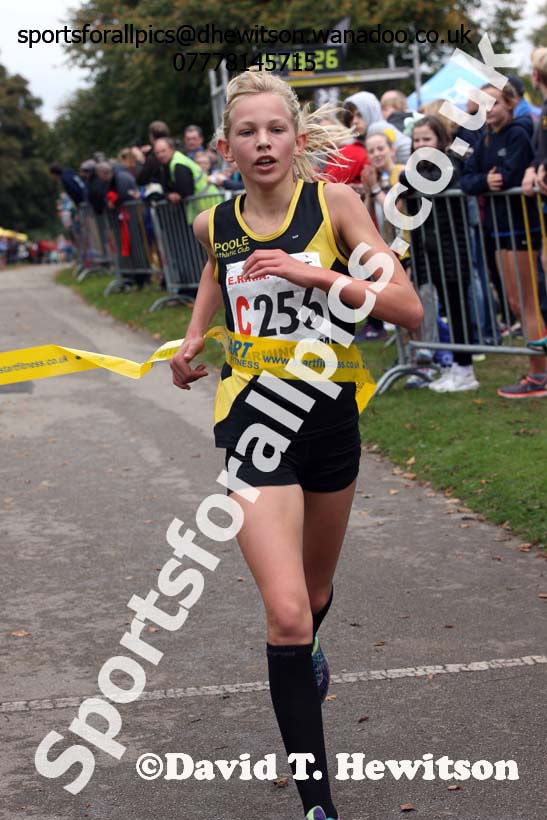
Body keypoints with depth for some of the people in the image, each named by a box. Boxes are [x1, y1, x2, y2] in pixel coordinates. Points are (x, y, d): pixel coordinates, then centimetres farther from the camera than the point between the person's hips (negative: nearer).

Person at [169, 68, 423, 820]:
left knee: (315, 592, 23)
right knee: (286, 611, -17)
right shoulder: (216, 224, 0)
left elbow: (408, 308, -15)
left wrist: (315, 273, -25)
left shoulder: (335, 203, -7)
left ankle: (304, 655, 61)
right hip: (255, 424, -1)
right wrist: (195, 337, 12)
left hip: (329, 418, 1)